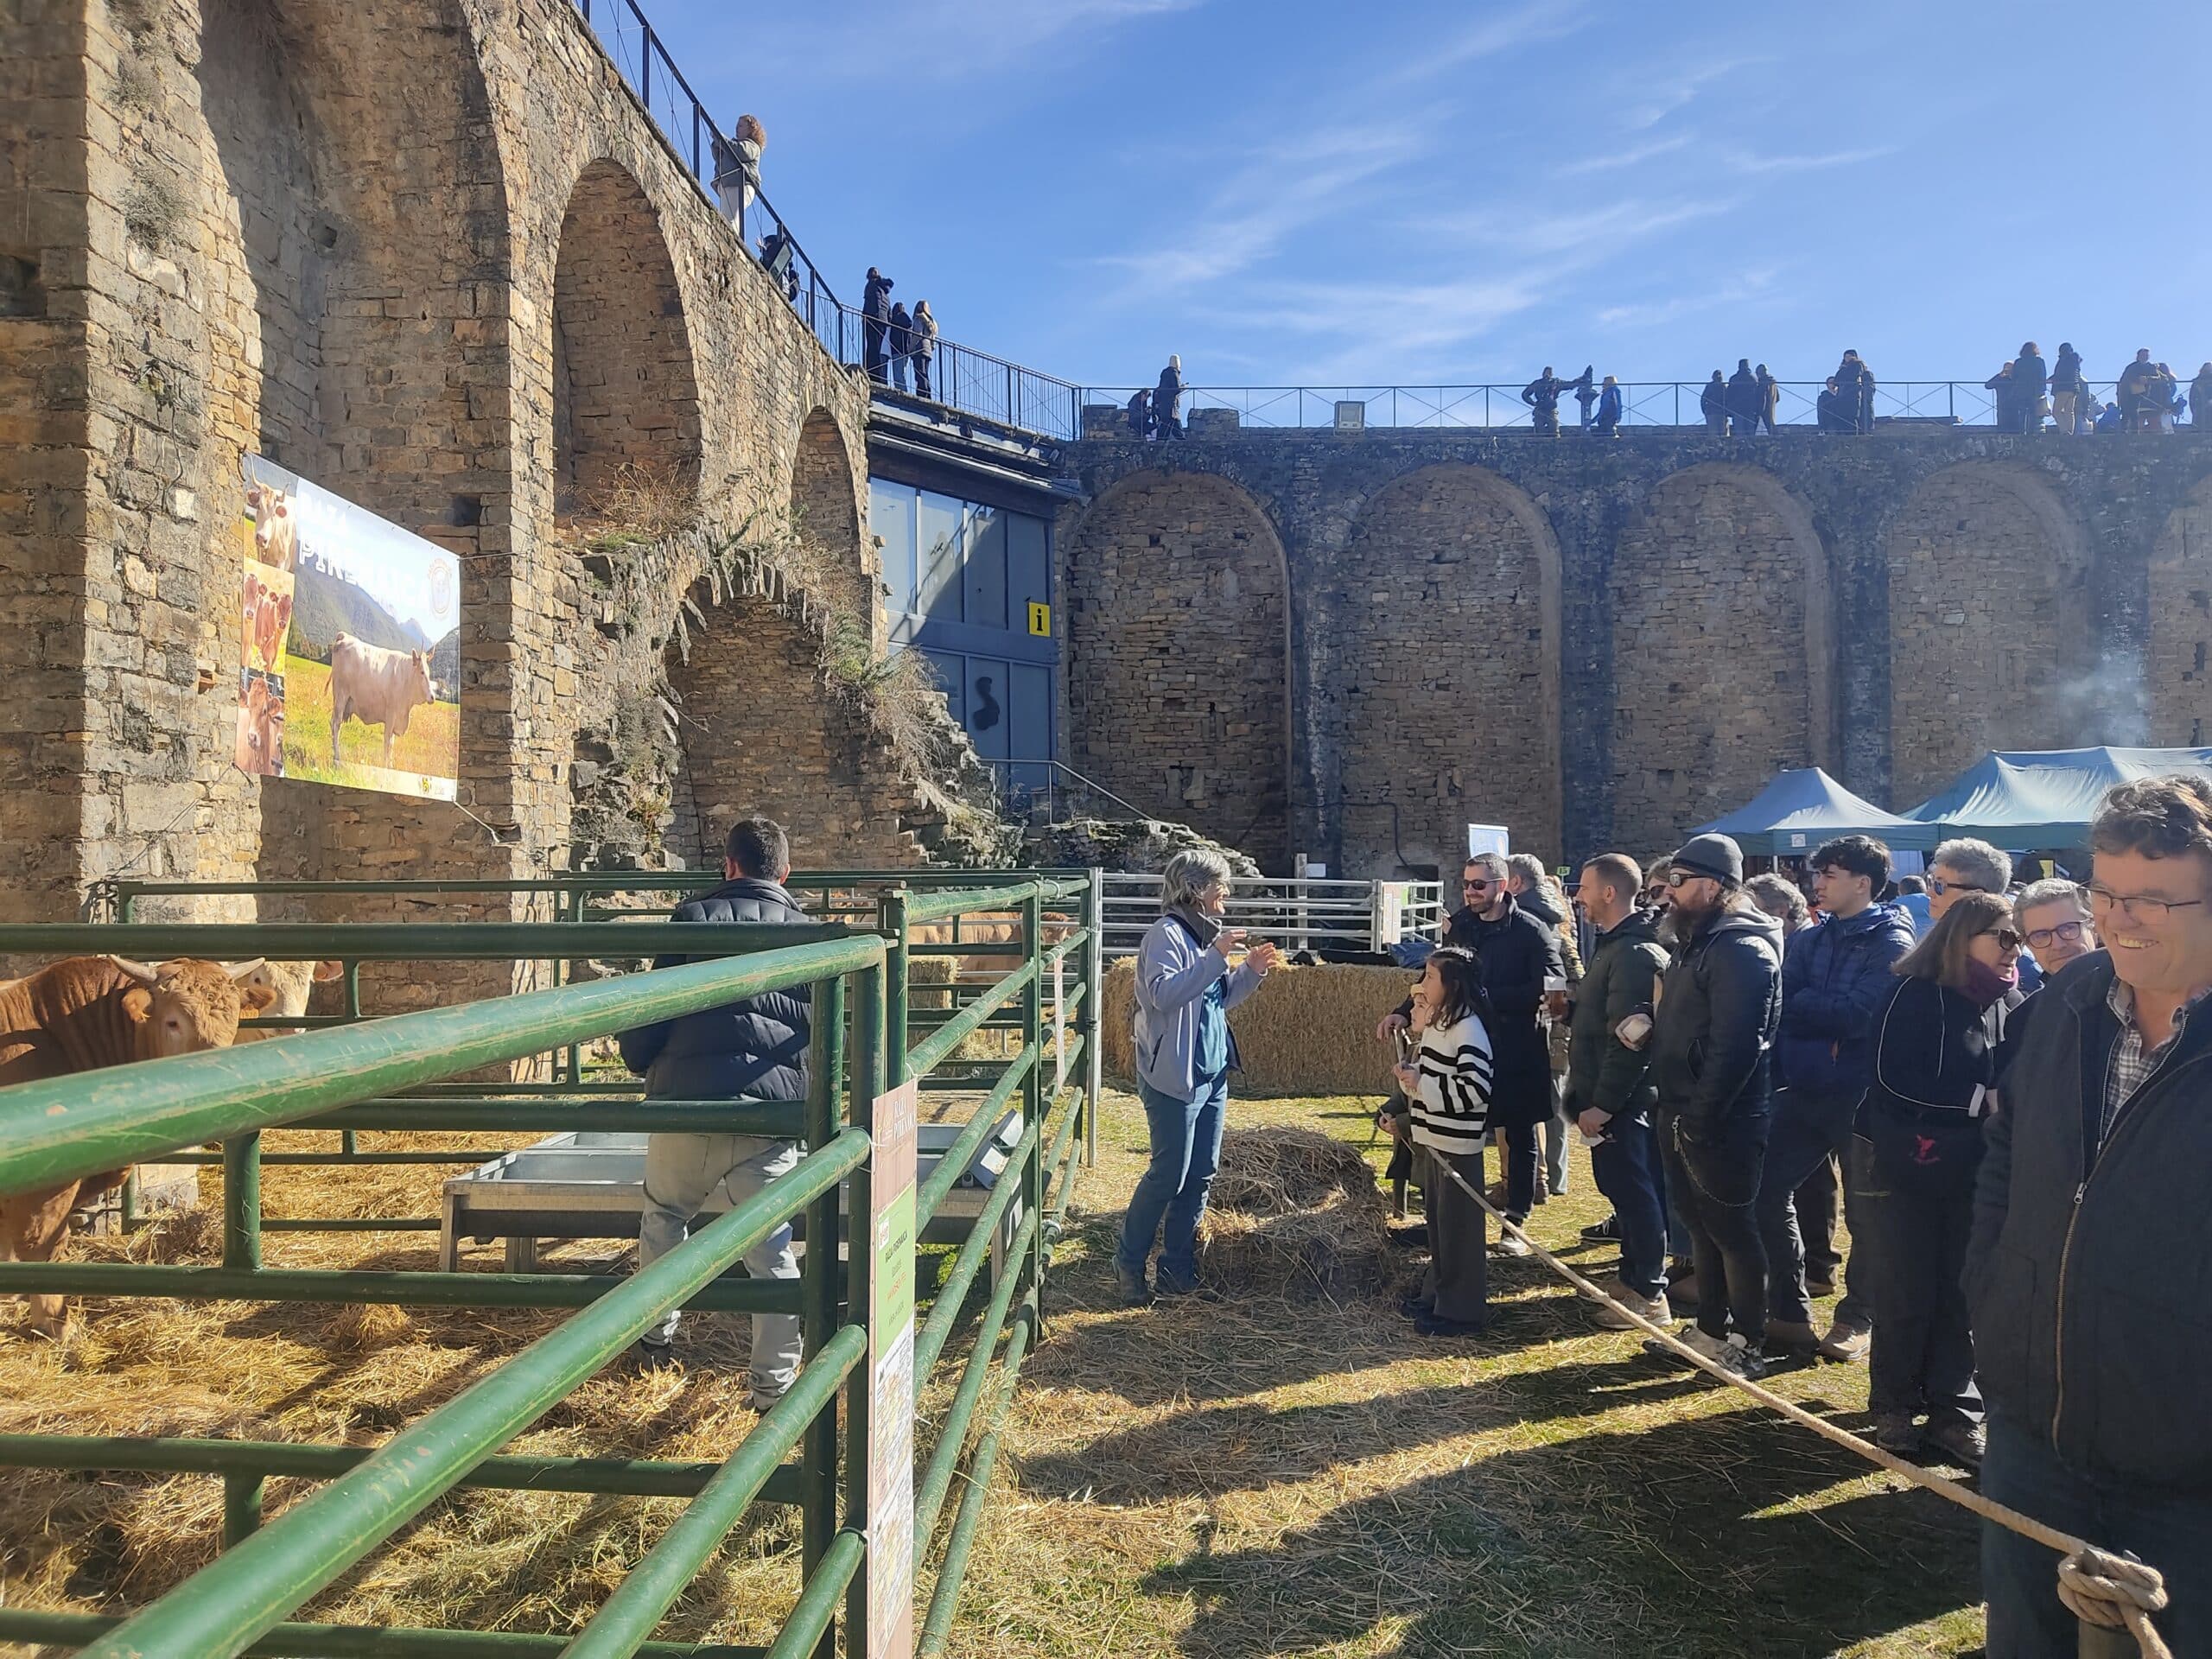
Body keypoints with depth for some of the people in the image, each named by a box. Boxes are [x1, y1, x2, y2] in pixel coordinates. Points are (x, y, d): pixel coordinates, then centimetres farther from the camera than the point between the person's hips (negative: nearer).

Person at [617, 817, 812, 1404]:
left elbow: (650, 1009, 1)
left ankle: (656, 1339, 36)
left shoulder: (694, 917, 4)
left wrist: (640, 1060, 21)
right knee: (771, 1251, 5)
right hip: (771, 1113, 0)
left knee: (663, 1218, 26)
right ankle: (774, 1387, 5)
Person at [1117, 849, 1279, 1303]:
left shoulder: (1204, 934, 13)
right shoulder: (1167, 934, -13)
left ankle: (1177, 1269, 22)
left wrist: (1251, 971, 7)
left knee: (1200, 1177, 11)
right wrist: (1216, 957, -28)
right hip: (1174, 1077, -9)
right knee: (1168, 1176, -2)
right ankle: (1129, 1263, 15)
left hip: (1213, 1074, 9)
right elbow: (1164, 993, -28)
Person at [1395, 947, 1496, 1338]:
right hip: (1433, 1139, 9)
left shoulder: (1468, 1029, -19)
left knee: (1458, 1226, 0)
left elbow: (1476, 1088, -24)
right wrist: (1410, 1073, -1)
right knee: (1437, 1220, 18)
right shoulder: (1434, 1022, 11)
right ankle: (1437, 1293, 31)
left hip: (1458, 1145, -9)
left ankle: (1461, 1310, 10)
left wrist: (1420, 1084, -20)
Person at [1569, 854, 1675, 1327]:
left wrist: (1602, 1104, -22)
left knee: (1633, 1191, -2)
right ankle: (1633, 1280, 29)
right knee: (1623, 1188, 17)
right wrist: (1589, 1095, 17)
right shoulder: (1615, 944, 13)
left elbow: (1629, 1038, -25)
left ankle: (1648, 1295, 8)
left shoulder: (1634, 952, -20)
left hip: (1621, 1101, -10)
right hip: (1611, 1097, 10)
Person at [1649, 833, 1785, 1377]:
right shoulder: (1698, 941, 13)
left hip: (1719, 1124, -10)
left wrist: (1697, 1119, -22)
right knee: (1702, 1227, 18)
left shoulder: (1743, 950, -20)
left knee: (1732, 1231, 3)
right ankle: (1710, 1330, 32)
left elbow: (1735, 1047, -25)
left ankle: (1748, 1346, 17)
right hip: (1681, 1116, 10)